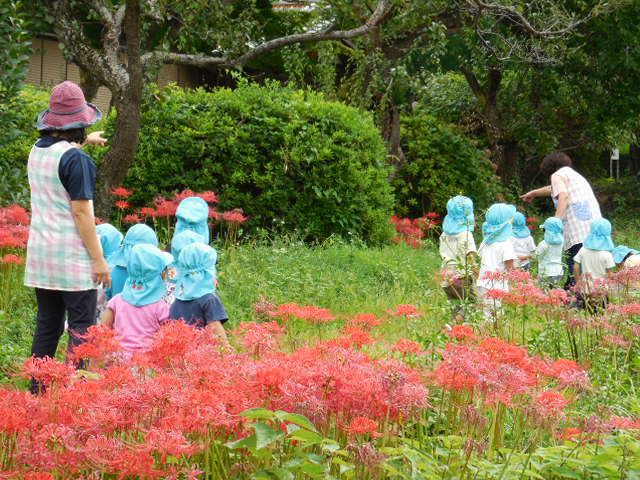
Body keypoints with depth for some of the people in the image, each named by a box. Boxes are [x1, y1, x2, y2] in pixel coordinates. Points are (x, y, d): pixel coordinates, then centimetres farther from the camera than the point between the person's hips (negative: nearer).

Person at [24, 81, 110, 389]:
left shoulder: (37, 151, 9)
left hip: (40, 253, 8)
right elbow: (81, 212, -17)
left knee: (47, 326, 13)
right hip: (72, 255, -7)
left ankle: (37, 391, 15)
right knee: (81, 328, -3)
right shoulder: (76, 160, -15)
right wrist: (98, 259, -13)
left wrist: (84, 142, 52)